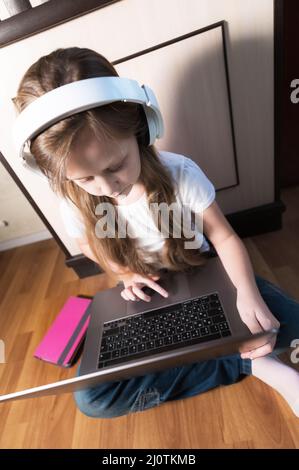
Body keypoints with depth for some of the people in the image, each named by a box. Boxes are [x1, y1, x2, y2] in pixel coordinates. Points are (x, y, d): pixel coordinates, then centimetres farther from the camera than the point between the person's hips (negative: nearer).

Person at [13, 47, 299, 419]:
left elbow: (225, 238, -14)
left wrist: (248, 294, -30)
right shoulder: (75, 203, -19)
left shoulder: (181, 174, -24)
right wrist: (125, 274, -15)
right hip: (146, 296, 3)